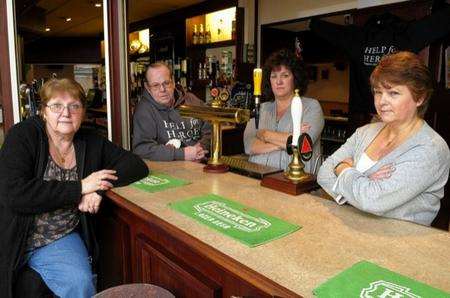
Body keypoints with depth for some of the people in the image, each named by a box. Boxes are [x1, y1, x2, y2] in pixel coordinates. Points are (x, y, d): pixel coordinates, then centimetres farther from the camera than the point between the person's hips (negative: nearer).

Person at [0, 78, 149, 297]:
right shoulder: (22, 136, -9)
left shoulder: (91, 144, 1)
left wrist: (99, 188, -20)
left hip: (61, 239, 3)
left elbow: (138, 165, -3)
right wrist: (80, 187, -20)